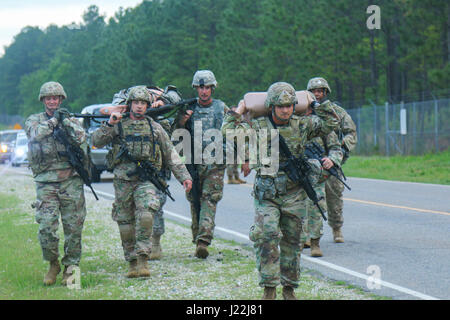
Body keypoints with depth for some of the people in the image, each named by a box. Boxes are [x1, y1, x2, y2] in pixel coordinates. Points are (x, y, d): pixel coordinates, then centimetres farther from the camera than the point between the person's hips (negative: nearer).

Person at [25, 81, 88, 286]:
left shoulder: (72, 120, 12)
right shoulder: (34, 120, 11)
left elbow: (81, 139, -7)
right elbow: (36, 134, -11)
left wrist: (66, 121, -10)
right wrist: (53, 120, -9)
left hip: (71, 180, 1)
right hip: (46, 181, -1)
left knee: (73, 227, -1)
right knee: (46, 227, -9)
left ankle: (71, 267, 10)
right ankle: (53, 265, 11)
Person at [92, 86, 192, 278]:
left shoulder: (154, 128, 12)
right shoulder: (118, 126, 10)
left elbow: (171, 155, 14)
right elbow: (96, 142, -1)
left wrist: (184, 176, 7)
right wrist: (109, 124, -13)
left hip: (147, 181, -1)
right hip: (123, 181, 1)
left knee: (145, 215, -22)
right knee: (125, 223, 4)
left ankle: (143, 260, -21)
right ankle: (132, 263, 15)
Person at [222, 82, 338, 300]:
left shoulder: (301, 125, 4)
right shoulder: (258, 127, -1)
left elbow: (330, 123, 9)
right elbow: (228, 132, -5)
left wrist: (319, 104, 9)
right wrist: (238, 112, 2)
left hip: (294, 194, 2)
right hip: (266, 194, -2)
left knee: (291, 241, 8)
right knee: (266, 237, -14)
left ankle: (289, 287, 19)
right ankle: (269, 287, -8)